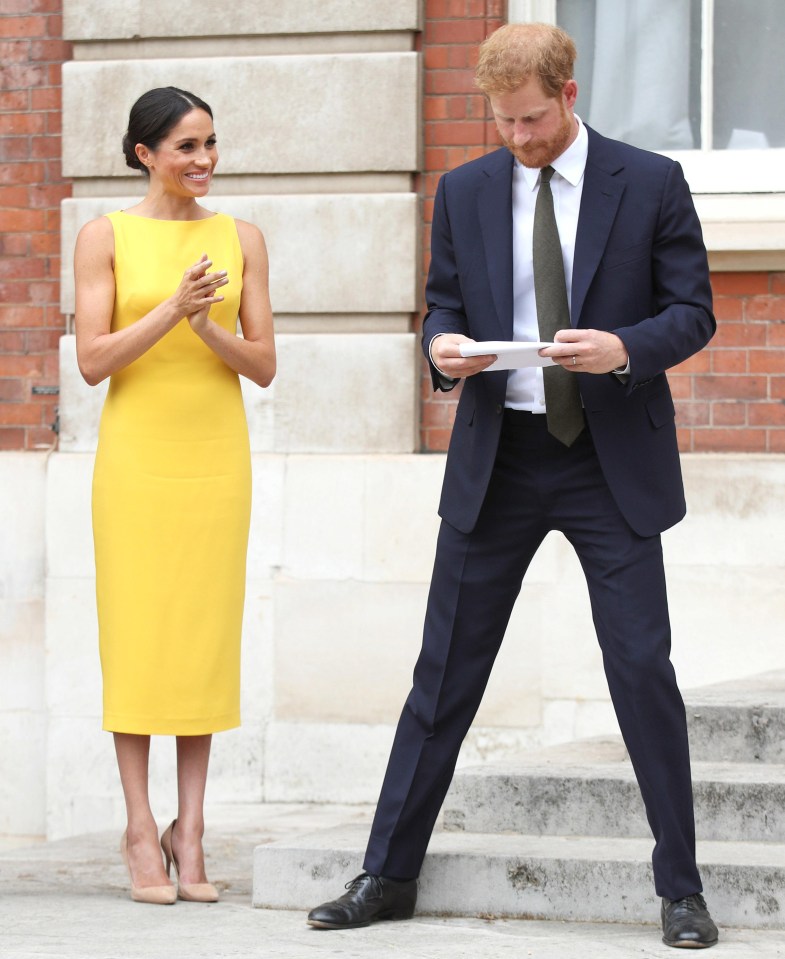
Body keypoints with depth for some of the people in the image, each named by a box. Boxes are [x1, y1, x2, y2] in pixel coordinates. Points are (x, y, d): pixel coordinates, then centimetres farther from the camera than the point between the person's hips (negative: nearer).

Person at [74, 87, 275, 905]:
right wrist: (171, 309, -18)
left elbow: (264, 367, 5)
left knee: (206, 636, 2)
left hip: (216, 458, 2)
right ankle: (141, 830, 3)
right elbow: (92, 361, -6)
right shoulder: (105, 237, 0)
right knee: (136, 633, -2)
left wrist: (207, 325, -13)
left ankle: (189, 830, 6)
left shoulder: (240, 240, 7)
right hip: (136, 456, -2)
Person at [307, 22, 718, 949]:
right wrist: (443, 345, -11)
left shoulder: (650, 184, -2)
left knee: (643, 668, -4)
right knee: (445, 670, 5)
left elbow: (692, 311, -1)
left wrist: (625, 348, -21)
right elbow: (443, 306, 13)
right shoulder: (465, 191, 6)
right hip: (496, 457, 3)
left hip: (612, 459, -2)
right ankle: (388, 875, 13)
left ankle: (680, 888, 5)